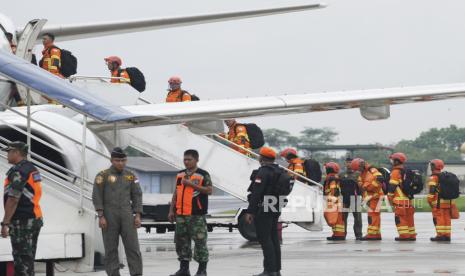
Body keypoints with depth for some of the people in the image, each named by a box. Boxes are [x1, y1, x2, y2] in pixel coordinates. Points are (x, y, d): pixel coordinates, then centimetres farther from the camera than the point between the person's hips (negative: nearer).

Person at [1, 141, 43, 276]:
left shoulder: (18, 171, -15)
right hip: (35, 219, 9)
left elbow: (13, 200, -21)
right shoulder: (32, 169, 15)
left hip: (22, 222, -9)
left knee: (21, 260, -8)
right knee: (28, 258, 15)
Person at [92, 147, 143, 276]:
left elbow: (137, 196, 7)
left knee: (133, 246, -6)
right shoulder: (103, 175, -2)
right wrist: (101, 217, -13)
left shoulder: (131, 176, 8)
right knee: (111, 248, 1)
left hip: (126, 216, 2)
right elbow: (97, 197, -6)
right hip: (109, 217, -2)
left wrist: (138, 216, -3)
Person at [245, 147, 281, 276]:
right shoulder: (279, 171, 15)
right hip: (276, 210, 10)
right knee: (273, 239, 14)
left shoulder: (263, 172, -16)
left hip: (263, 210, -10)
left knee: (265, 239, -8)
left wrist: (250, 212, -21)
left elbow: (256, 193, -21)